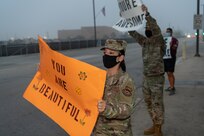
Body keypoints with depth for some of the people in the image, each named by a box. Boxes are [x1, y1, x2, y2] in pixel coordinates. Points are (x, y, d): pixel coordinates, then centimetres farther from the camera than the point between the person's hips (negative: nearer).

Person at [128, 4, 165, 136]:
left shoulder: (159, 41, -12)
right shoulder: (144, 41, 7)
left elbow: (156, 29, -30)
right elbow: (133, 32, 6)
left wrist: (147, 14, -39)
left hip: (157, 79, -7)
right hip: (146, 78, 7)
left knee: (157, 105, 2)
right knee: (149, 104, 16)